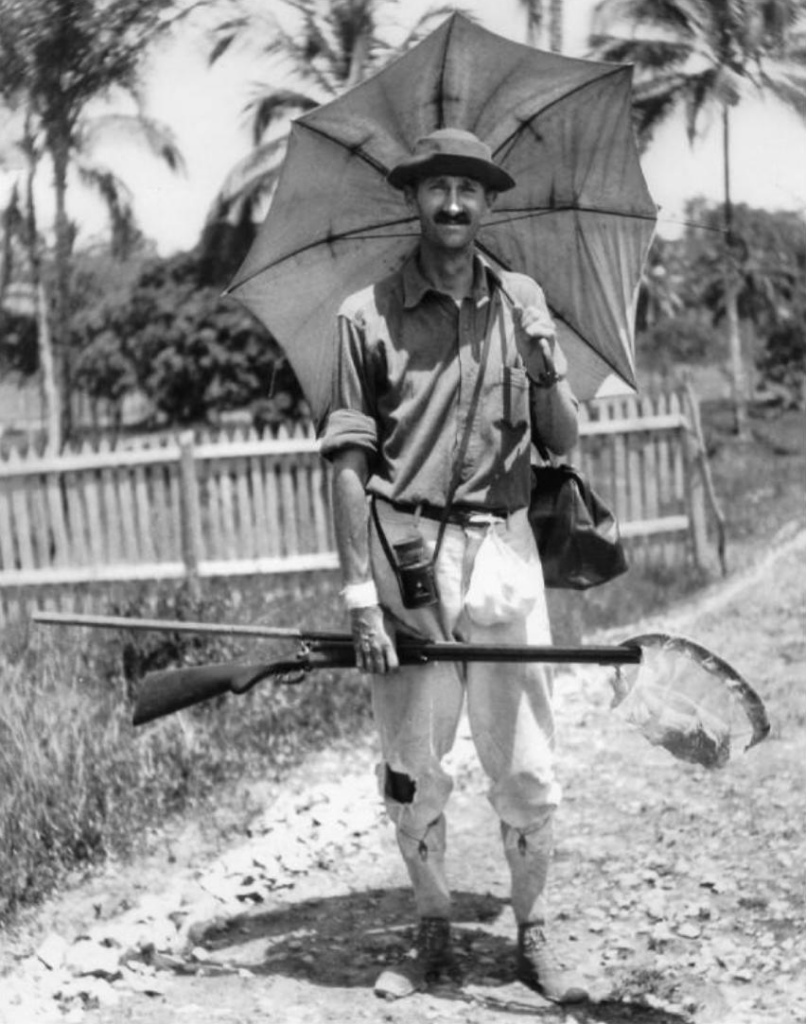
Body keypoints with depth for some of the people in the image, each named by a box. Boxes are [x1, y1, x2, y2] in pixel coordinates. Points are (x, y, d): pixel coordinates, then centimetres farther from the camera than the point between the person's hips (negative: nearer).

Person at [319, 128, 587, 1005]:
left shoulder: (522, 303, 8)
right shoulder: (367, 316, -1)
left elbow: (563, 442, 10)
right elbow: (348, 463, -3)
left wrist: (547, 370, -11)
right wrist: (360, 593, -9)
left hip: (500, 548, 2)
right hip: (404, 557, -1)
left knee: (525, 769, 4)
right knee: (411, 771, 7)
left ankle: (532, 935, 21)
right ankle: (433, 937, 23)